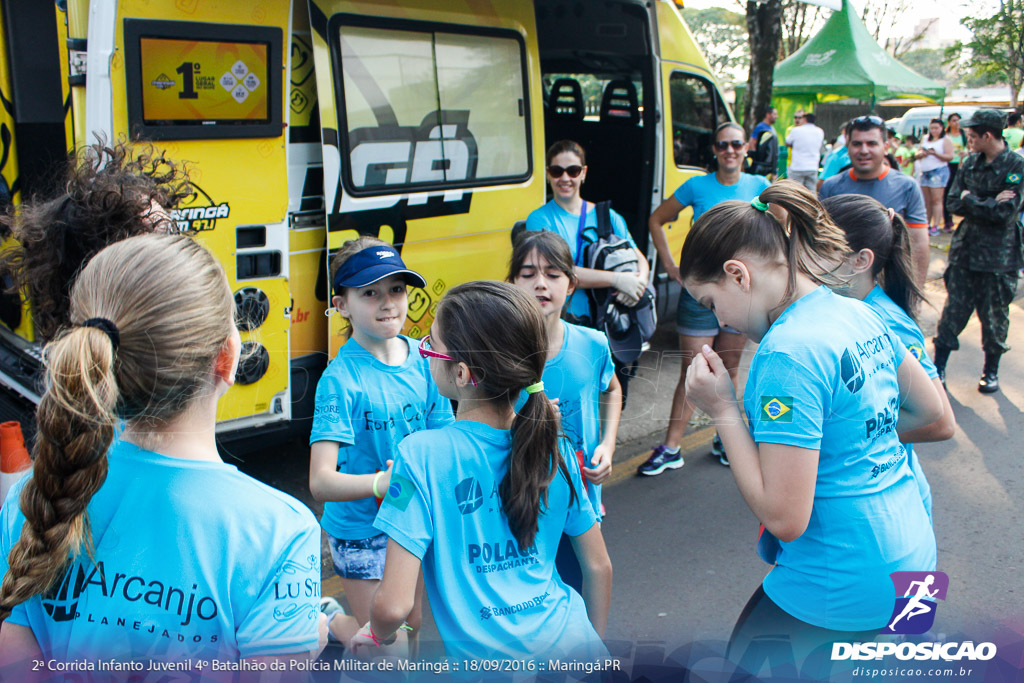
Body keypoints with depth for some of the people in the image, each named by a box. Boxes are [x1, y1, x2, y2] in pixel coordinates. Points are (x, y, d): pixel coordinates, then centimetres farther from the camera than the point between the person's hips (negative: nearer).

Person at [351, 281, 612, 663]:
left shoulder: (422, 455, -17)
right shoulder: (553, 449, -3)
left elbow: (394, 605, -19)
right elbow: (599, 567, 7)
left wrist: (375, 635, 3)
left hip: (489, 658, -4)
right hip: (575, 646, 4)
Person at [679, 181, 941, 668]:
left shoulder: (788, 353, -25)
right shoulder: (859, 314, 3)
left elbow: (784, 516, -26)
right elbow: (929, 410, 18)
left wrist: (723, 411, -19)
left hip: (842, 582, -9)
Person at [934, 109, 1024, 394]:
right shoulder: (969, 163, 5)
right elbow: (953, 203, -1)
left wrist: (970, 200, -9)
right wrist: (989, 205, -15)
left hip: (999, 255, -4)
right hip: (965, 249, 4)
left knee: (995, 316, 8)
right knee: (954, 309, 7)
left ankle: (991, 371, 24)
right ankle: (938, 367, 15)